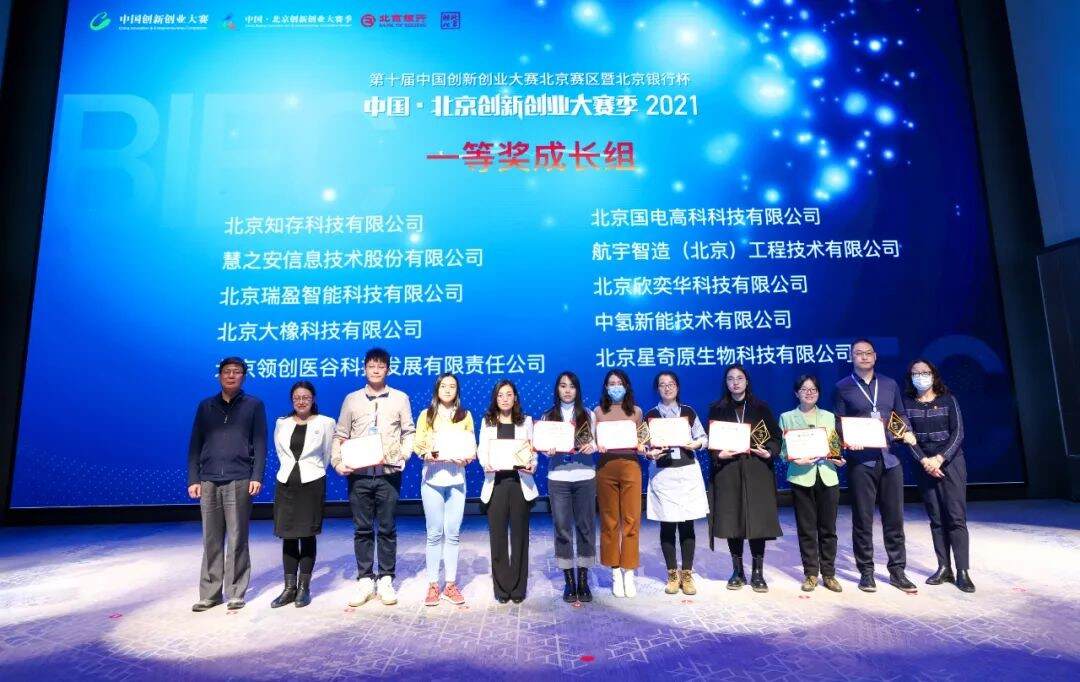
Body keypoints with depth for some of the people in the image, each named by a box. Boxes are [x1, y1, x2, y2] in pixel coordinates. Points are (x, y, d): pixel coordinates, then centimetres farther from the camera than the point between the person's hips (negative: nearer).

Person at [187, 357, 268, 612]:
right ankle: (209, 593, 17)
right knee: (211, 540, 7)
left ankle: (236, 593, 11)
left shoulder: (254, 405, 5)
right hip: (209, 482, 3)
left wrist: (257, 476, -8)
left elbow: (260, 443, 0)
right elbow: (195, 444, 11)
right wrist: (193, 479, 4)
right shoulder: (206, 406, 12)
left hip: (239, 481, -2)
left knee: (237, 540, 2)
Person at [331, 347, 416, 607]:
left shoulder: (400, 398, 5)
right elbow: (340, 435, 8)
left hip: (388, 472, -1)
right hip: (359, 473, 1)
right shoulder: (352, 399, 8)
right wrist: (337, 462, -4)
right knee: (362, 529, 7)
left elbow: (409, 432, 5)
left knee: (387, 528, 5)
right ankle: (364, 580, 18)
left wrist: (402, 454, -10)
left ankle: (386, 580, 16)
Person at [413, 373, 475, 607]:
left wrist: (466, 457, -13)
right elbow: (418, 445, 2)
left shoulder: (465, 416, 10)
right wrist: (427, 454, -18)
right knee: (435, 533, 2)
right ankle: (433, 585, 12)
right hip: (432, 477, -1)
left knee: (453, 533, 3)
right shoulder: (426, 415, 7)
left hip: (456, 478, 1)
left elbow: (472, 446, 8)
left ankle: (451, 584, 13)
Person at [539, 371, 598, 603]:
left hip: (585, 477, 0)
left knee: (585, 527, 4)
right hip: (558, 478, 0)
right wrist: (548, 451, -16)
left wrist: (593, 446, -14)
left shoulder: (588, 415, 8)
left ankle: (583, 580, 15)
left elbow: (597, 442, 8)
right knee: (562, 528, 3)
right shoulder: (548, 417, 7)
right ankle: (569, 581, 13)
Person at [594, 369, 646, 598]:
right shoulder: (599, 411, 7)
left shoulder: (636, 411, 10)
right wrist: (597, 447, -15)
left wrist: (642, 448, -9)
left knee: (631, 520, -1)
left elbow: (641, 442, 12)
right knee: (609, 521, 5)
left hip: (630, 467, 0)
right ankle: (616, 572, 15)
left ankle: (629, 572, 10)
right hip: (606, 468, 0)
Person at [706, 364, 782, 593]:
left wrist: (769, 453, -11)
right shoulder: (717, 409, 8)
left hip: (757, 470, 0)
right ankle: (737, 571, 15)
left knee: (758, 520, -3)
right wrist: (719, 454, -13)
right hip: (727, 471, 0)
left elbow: (775, 436, 7)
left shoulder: (761, 408, 9)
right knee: (732, 520, 1)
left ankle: (758, 572, 10)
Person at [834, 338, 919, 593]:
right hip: (860, 460, -3)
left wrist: (907, 433, -1)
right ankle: (866, 572, 14)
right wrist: (847, 440, -16)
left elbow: (900, 415, 18)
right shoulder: (842, 387, 3)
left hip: (889, 458, 3)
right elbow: (838, 422, 1)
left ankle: (897, 571, 21)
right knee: (862, 519, 3)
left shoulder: (890, 384, 14)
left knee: (894, 517, 8)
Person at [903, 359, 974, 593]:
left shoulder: (948, 400, 2)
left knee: (956, 517, -5)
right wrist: (924, 461, -12)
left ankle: (962, 571, -1)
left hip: (951, 462, -1)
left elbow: (958, 433, -4)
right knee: (936, 518, 5)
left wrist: (940, 458, -13)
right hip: (924, 466, 2)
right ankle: (944, 568, 10)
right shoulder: (907, 403, 4)